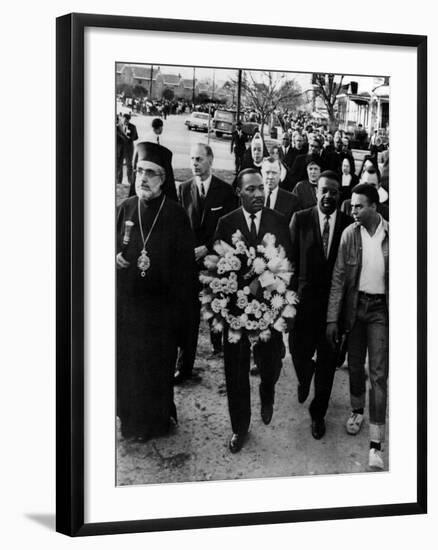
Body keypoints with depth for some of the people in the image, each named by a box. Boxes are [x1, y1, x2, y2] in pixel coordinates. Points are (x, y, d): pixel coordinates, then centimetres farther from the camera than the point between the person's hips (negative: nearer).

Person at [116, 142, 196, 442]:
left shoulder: (176, 214, -10)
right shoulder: (127, 208, 2)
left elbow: (186, 261, -9)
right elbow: (116, 245, 15)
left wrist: (181, 302, -12)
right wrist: (117, 257, -7)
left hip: (161, 302, -4)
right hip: (127, 300, 4)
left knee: (159, 364, 8)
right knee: (128, 360, 13)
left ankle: (157, 419, 26)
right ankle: (132, 415, 30)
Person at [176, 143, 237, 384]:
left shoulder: (226, 191, -1)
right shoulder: (183, 189, 4)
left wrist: (207, 248, -12)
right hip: (189, 258, 1)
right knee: (188, 314, -4)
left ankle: (218, 342, 40)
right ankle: (184, 366, -2)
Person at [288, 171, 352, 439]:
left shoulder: (349, 224, -3)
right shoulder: (300, 219, -2)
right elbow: (291, 259, -1)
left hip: (335, 300, 0)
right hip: (305, 298, 0)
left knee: (328, 361, 7)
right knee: (299, 352, 6)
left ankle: (318, 413, 26)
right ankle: (305, 379, 43)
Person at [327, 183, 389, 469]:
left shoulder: (391, 234, -9)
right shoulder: (349, 234, -3)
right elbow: (339, 278, -1)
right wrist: (333, 318, -4)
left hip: (381, 308, -3)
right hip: (355, 304, 3)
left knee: (379, 373, -5)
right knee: (355, 366, 16)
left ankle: (376, 444, -4)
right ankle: (357, 410, 43)